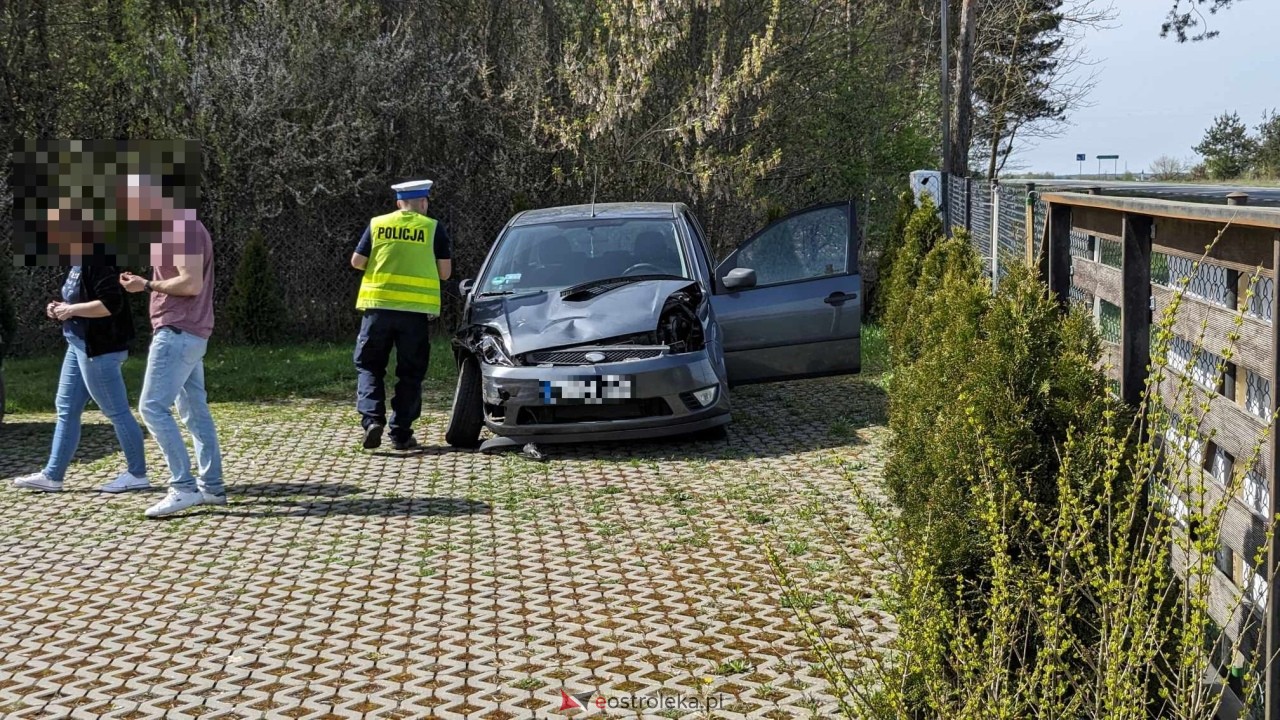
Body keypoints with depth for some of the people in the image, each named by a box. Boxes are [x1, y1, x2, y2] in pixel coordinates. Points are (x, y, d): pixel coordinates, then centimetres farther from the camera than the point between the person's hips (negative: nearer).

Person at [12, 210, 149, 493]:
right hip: (79, 346, 11)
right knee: (66, 409, 11)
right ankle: (52, 476, 16)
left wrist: (71, 310, -19)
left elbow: (111, 303, -26)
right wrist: (62, 309, 7)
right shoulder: (78, 262, 13)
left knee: (116, 411, -2)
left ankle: (137, 474, 7)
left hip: (98, 349, -11)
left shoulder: (96, 260, -18)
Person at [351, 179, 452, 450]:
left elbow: (357, 261, 7)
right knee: (410, 373, 8)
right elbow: (445, 272, 1)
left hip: (378, 306, 1)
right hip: (417, 310, -1)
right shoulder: (433, 228, 2)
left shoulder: (377, 224, 5)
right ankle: (401, 433, 7)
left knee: (369, 366, 12)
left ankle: (372, 419, -6)